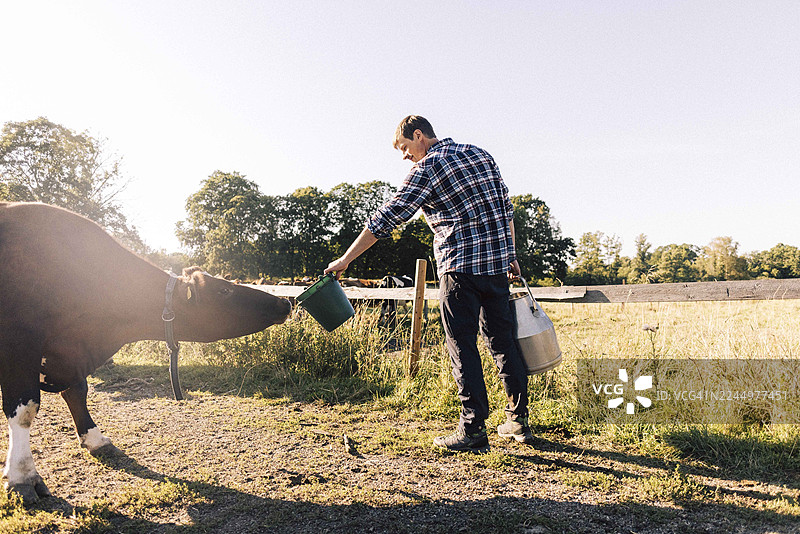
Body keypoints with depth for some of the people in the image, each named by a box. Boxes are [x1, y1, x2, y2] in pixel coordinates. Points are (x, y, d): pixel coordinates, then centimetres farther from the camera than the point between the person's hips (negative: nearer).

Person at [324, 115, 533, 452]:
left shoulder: (428, 167, -5)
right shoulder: (480, 154, 15)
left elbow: (387, 218, -9)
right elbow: (506, 209, 17)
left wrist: (345, 260, -6)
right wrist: (510, 256, 24)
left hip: (460, 267, -7)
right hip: (497, 262, 7)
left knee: (463, 346, 1)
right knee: (502, 339, 14)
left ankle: (473, 430, 4)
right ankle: (518, 421, 22)